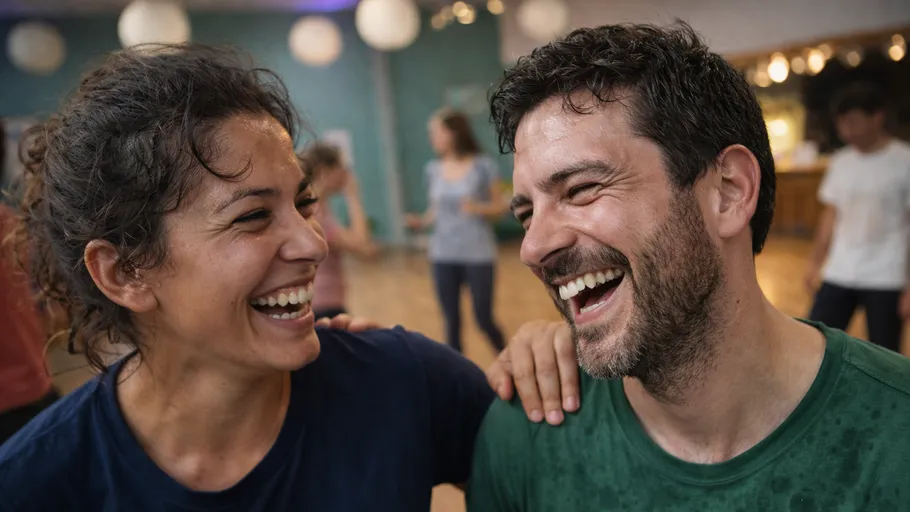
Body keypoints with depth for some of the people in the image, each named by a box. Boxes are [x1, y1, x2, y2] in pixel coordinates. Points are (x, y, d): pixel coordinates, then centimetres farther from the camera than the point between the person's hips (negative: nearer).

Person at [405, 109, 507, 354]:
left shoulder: (483, 166, -6)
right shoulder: (433, 169, 5)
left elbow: (500, 206, -1)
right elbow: (436, 209, 12)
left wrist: (480, 208, -20)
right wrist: (421, 221, -8)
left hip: (478, 254, -3)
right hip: (444, 255, 3)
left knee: (484, 319, 2)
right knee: (452, 322, 7)